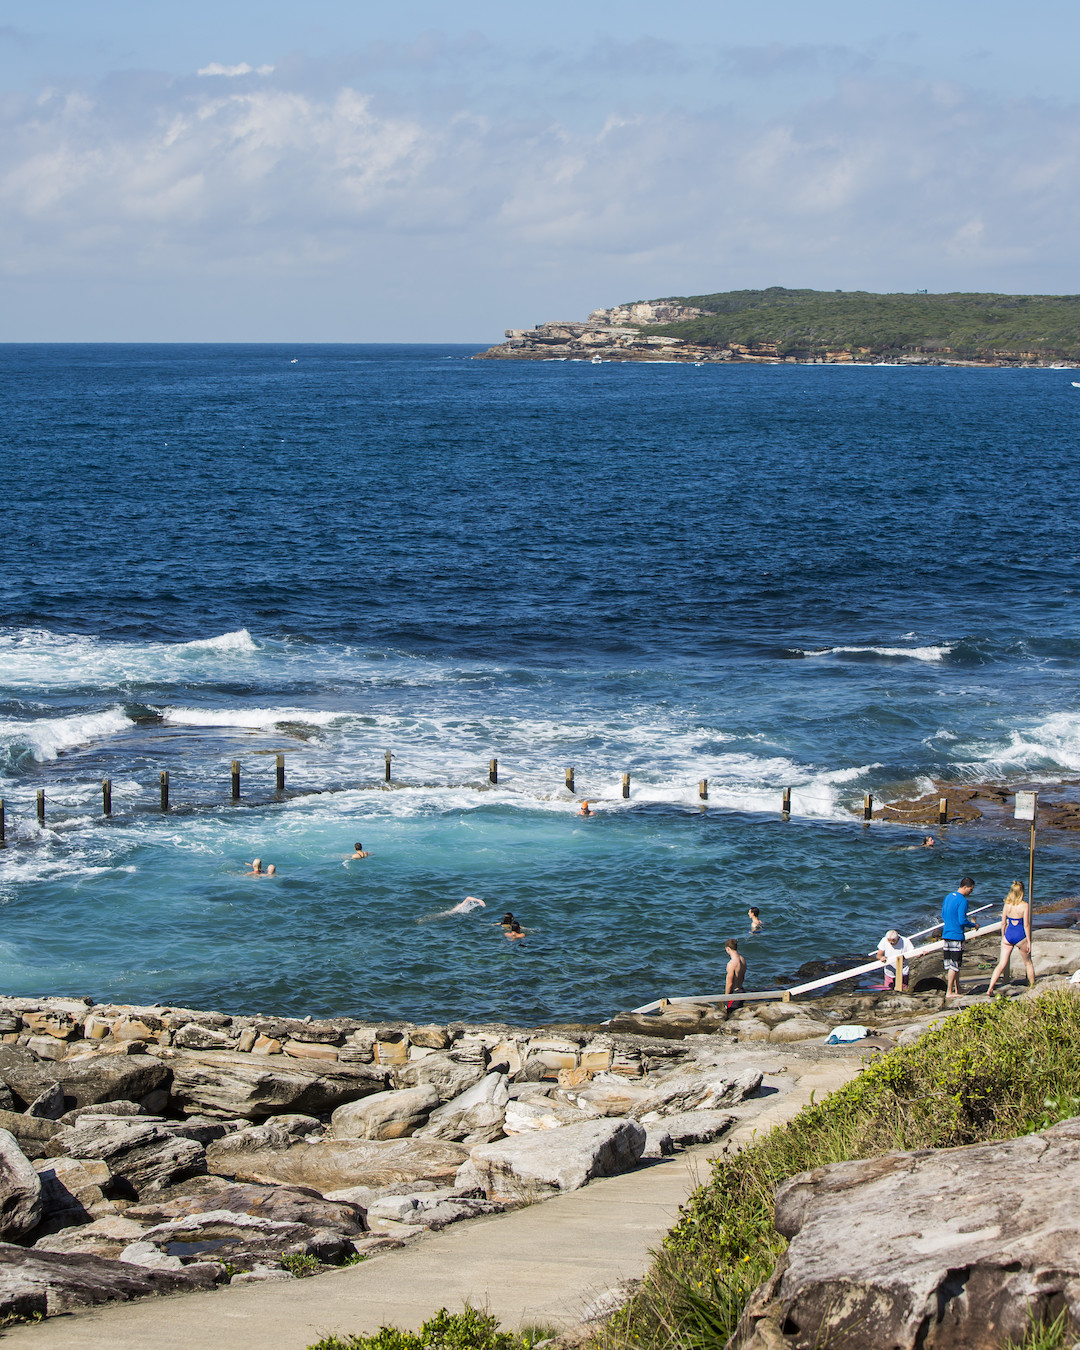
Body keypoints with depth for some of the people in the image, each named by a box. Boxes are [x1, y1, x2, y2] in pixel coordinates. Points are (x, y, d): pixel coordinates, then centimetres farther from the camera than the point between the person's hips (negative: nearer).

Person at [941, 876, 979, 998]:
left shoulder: (948, 897, 12)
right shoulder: (962, 901, -15)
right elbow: (963, 920, -18)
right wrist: (974, 925, -1)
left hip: (946, 933, 9)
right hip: (956, 936, -9)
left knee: (954, 964, 15)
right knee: (954, 965, -4)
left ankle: (957, 989, 21)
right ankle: (949, 992, -3)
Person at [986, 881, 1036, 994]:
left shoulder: (1007, 904, 0)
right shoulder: (1024, 905, -11)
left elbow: (1003, 923, 5)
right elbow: (1026, 925, -11)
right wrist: (1029, 941, -5)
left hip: (1008, 934, 3)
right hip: (1020, 936, -3)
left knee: (1002, 964, 4)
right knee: (1028, 963, 17)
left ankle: (990, 988, -6)